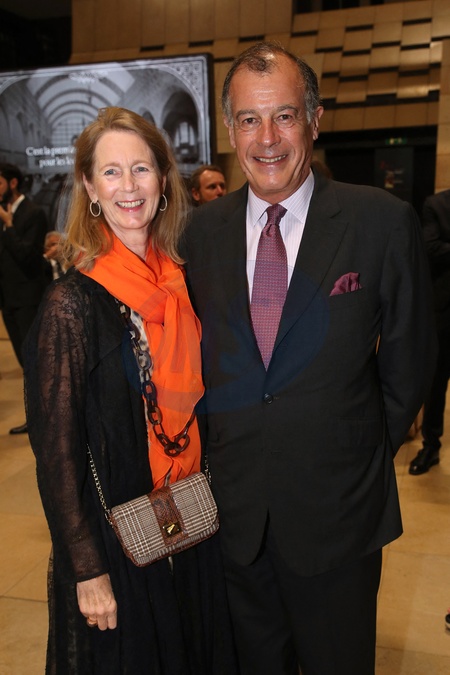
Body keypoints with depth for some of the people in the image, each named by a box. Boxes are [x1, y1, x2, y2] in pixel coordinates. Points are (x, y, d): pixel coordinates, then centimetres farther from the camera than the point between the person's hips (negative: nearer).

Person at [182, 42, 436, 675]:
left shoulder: (383, 222, -11)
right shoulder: (204, 229, -1)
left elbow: (408, 357, -3)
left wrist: (366, 451, 2)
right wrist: (218, 449, 4)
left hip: (337, 511, -2)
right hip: (235, 507, 3)